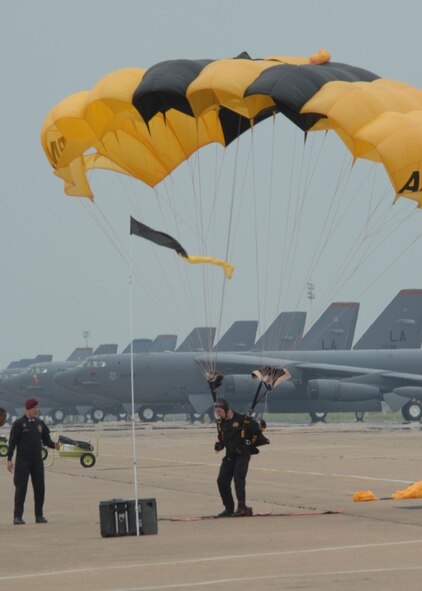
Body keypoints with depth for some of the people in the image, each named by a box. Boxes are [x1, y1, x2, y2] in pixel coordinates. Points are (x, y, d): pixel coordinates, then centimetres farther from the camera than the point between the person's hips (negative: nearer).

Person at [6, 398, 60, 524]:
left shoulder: (40, 424, 11)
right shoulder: (19, 423, -4)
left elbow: (46, 440, 13)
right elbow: (12, 441, -5)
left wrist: (54, 445, -8)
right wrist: (9, 459, -11)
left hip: (37, 461, 5)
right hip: (22, 461, -5)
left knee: (39, 488, 3)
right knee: (21, 488, -7)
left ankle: (39, 515, 12)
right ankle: (17, 516, -5)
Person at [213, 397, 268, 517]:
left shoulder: (242, 420, -12)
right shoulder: (220, 423, 8)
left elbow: (256, 430, -4)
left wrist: (251, 443, -4)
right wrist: (219, 445, 4)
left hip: (243, 454, -7)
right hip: (229, 456, 7)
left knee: (238, 478, -20)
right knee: (222, 480, -1)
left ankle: (242, 507, -22)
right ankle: (229, 508, 10)